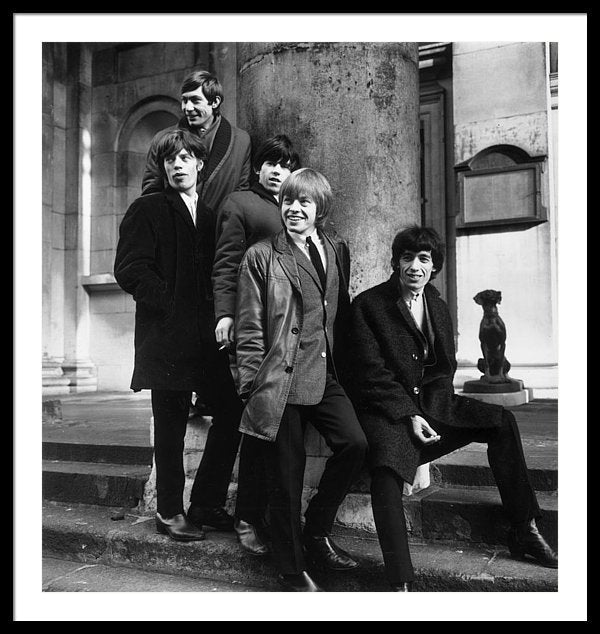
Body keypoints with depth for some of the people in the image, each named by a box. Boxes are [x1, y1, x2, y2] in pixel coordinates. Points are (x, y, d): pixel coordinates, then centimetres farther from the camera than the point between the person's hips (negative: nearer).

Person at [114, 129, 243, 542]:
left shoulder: (212, 213, 18)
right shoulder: (147, 210, 2)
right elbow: (130, 269, -8)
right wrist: (170, 303, -11)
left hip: (208, 336, 5)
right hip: (167, 336, -5)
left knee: (232, 412, 2)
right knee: (171, 426, 3)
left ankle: (206, 504, 18)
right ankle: (170, 512, 19)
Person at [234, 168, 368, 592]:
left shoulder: (336, 250, 12)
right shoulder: (261, 257, -1)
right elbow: (249, 330, -3)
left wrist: (343, 366, 11)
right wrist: (253, 387, -6)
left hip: (324, 375, 4)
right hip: (280, 380, -4)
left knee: (355, 444, -13)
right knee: (286, 477, 2)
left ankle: (316, 530, 13)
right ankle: (293, 572, 21)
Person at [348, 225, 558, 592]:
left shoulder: (438, 306, 13)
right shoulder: (369, 305, -5)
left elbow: (446, 368, 15)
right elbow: (372, 373, -10)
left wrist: (428, 412, -3)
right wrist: (409, 416, -19)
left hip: (431, 405, 6)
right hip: (386, 410, -5)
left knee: (502, 420, -10)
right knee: (387, 465, -34)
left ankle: (524, 532, 0)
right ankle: (400, 583, -30)